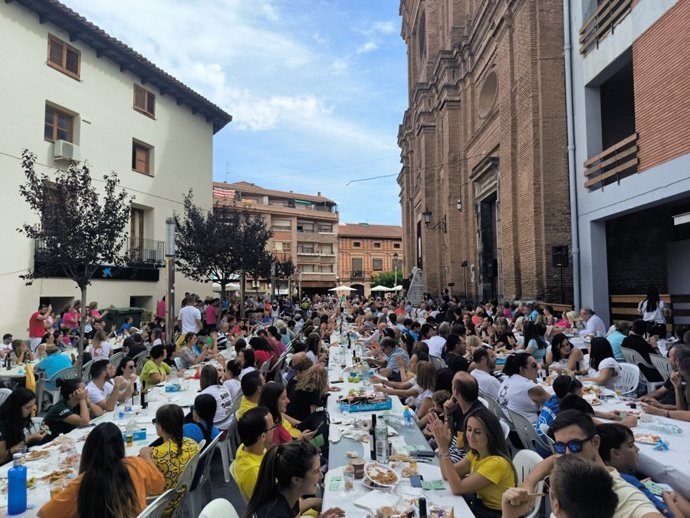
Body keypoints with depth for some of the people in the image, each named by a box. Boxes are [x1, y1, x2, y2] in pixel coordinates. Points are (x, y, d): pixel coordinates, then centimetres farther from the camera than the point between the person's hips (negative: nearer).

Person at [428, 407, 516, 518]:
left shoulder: (496, 462, -26)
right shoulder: (475, 454, -1)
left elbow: (457, 488, -27)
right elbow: (447, 475, -4)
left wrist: (444, 448, -30)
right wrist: (441, 445, -15)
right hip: (481, 506, 6)